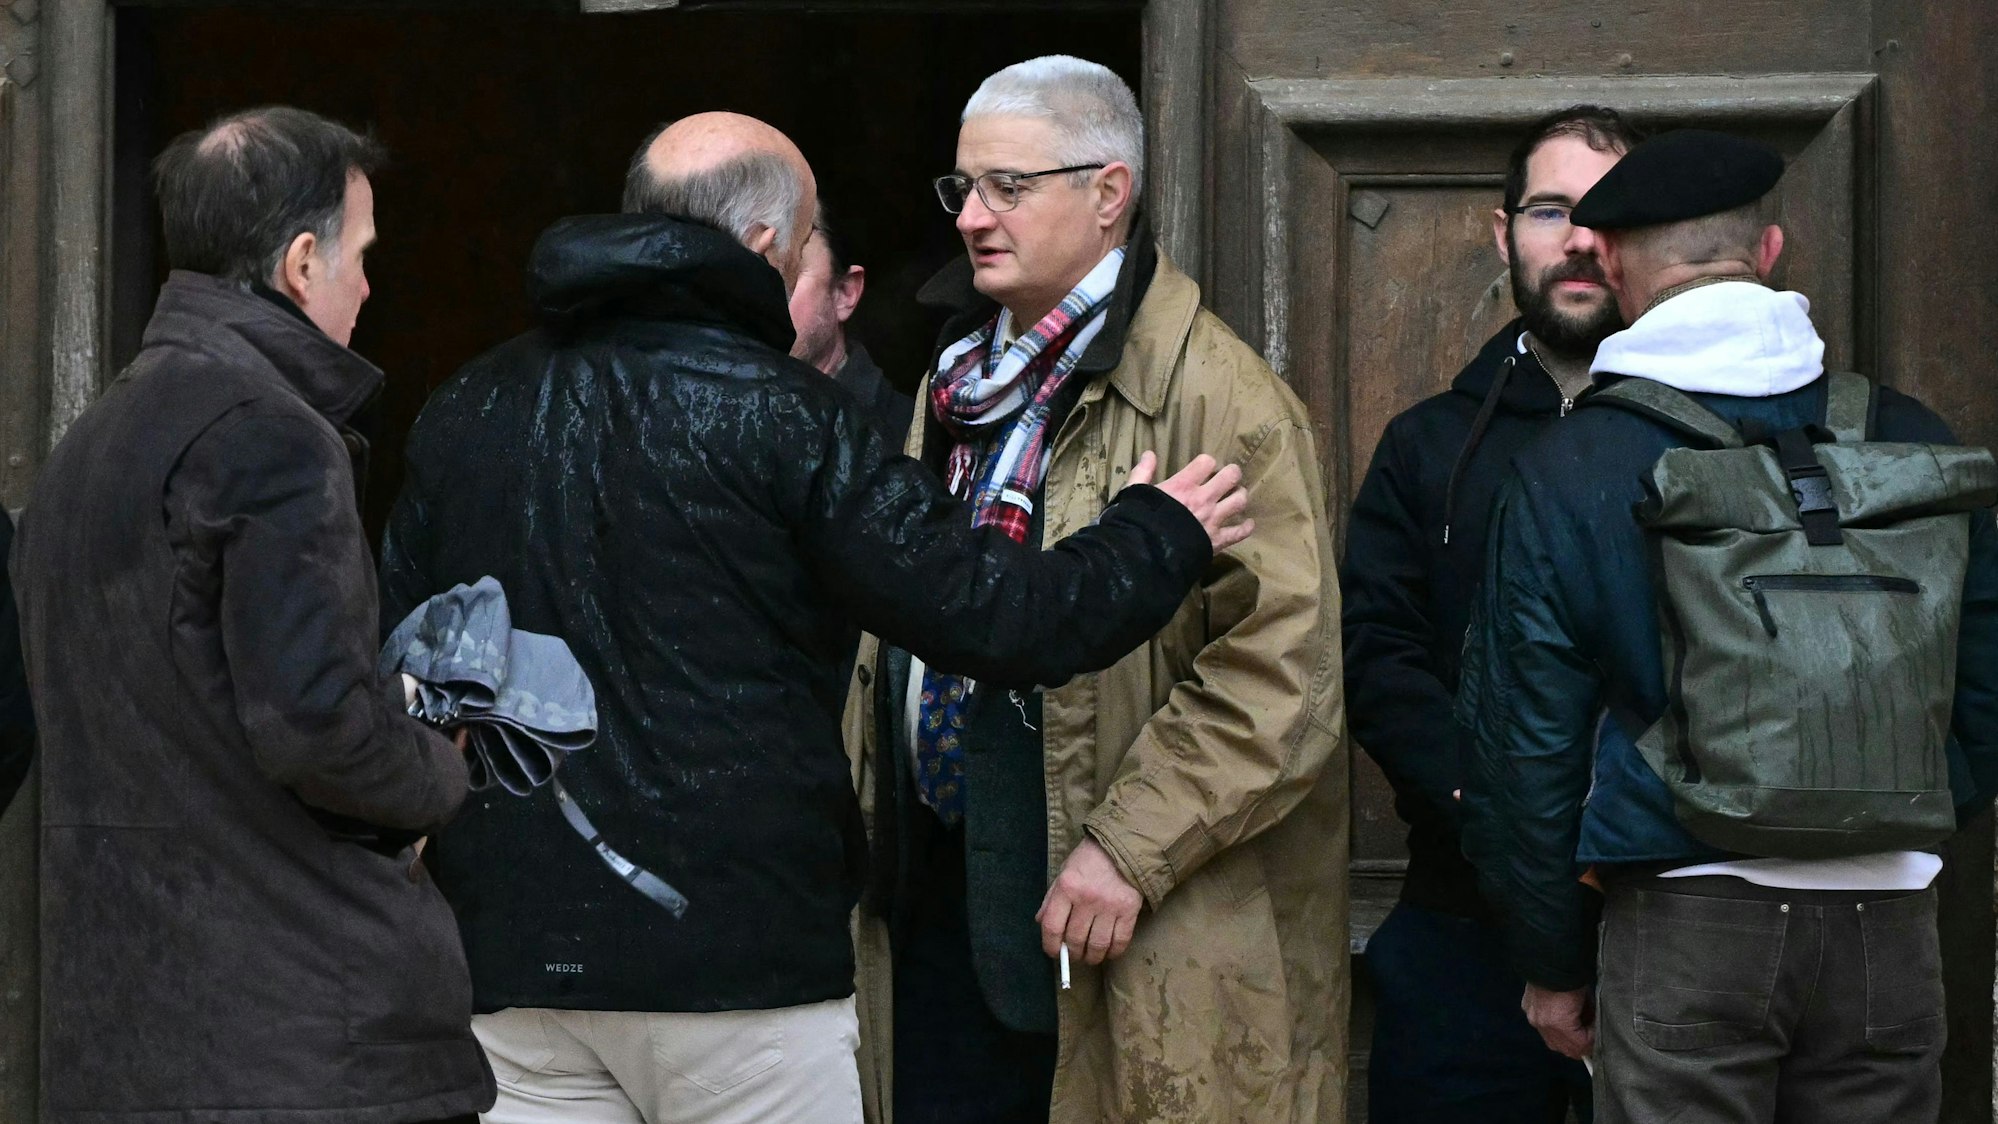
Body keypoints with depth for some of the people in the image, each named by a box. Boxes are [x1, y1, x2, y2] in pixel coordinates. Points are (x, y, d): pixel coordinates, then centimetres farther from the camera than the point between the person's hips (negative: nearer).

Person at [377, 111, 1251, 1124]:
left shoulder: (463, 412, 10)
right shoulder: (778, 415, -8)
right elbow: (982, 610, -8)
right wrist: (1160, 537, 8)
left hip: (508, 955, 5)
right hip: (734, 959, -5)